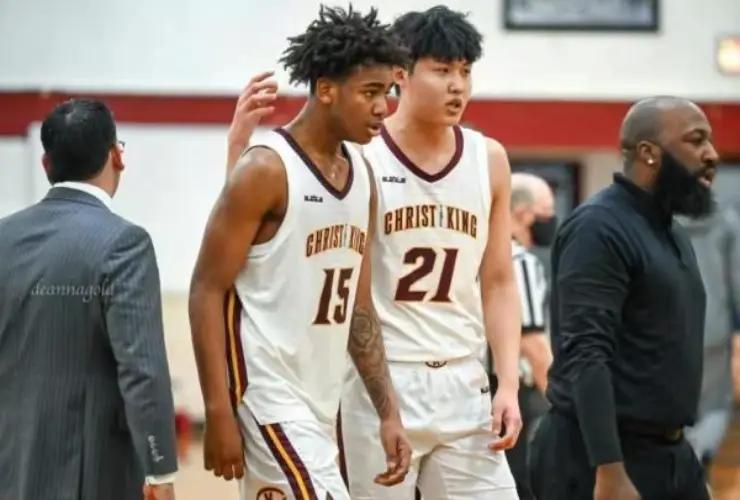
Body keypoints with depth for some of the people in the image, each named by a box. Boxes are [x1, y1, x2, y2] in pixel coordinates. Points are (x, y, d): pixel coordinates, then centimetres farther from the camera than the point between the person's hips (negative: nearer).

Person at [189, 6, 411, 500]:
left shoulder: (361, 175, 11)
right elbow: (207, 292, -13)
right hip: (268, 396, -8)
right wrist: (219, 412, -18)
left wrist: (388, 412, 11)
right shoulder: (267, 170, -12)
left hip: (321, 404, 8)